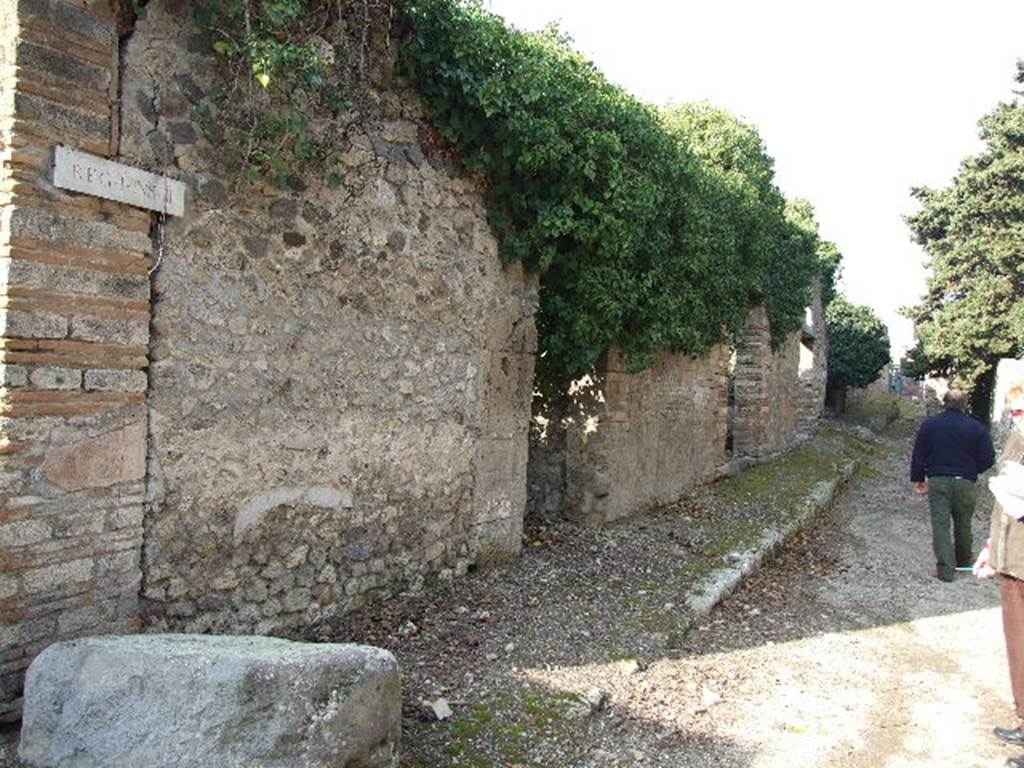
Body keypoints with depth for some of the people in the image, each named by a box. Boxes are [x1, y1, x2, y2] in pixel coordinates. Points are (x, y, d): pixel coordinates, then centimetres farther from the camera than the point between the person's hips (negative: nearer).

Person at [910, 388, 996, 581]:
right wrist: (971, 470, 17)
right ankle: (963, 560, 36)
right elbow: (988, 459, -1)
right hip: (965, 483, 1)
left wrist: (918, 479, 11)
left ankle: (945, 569, -4)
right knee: (963, 524, 17)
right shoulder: (976, 427, -4)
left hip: (937, 481, -1)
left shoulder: (929, 424, -2)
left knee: (940, 524, 1)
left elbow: (918, 455, 1)